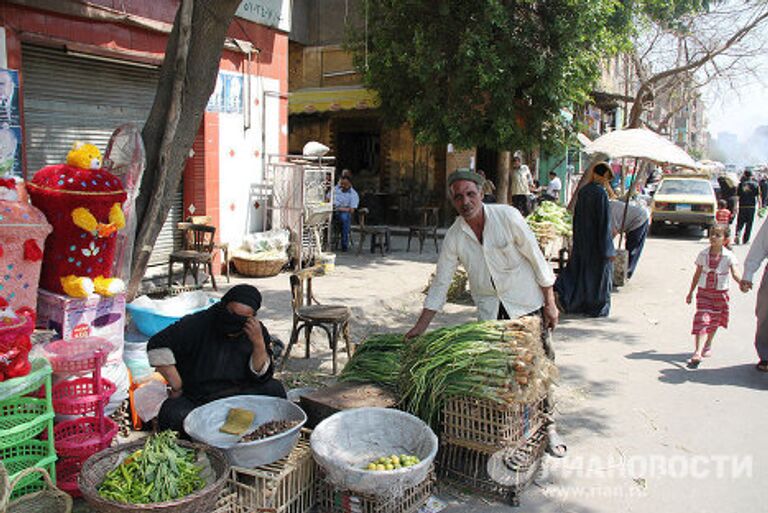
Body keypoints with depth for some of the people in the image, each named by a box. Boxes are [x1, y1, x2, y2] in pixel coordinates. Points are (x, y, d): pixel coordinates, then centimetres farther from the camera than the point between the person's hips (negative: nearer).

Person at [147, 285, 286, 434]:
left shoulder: (258, 331, -2)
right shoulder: (198, 324, -11)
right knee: (171, 414, -32)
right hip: (195, 398, -2)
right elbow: (158, 345, -12)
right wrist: (177, 387, -12)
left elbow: (262, 375, -7)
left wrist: (259, 342, -23)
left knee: (274, 389, -22)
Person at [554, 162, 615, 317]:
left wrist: (577, 239, 20)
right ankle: (597, 308, 16)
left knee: (579, 268, 16)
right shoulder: (600, 193, -18)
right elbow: (604, 222, -18)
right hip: (597, 242, -6)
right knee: (599, 273, 7)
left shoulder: (583, 191, 4)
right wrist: (609, 250, -14)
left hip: (582, 241, 6)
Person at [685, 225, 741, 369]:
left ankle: (708, 345, 39)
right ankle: (697, 352, -14)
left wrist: (741, 282, -43)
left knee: (714, 320, 15)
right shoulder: (703, 254, -4)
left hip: (720, 292, 0)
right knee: (701, 319, -10)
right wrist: (691, 292, 9)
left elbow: (734, 273, -20)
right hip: (703, 291, 0)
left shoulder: (728, 256, -10)